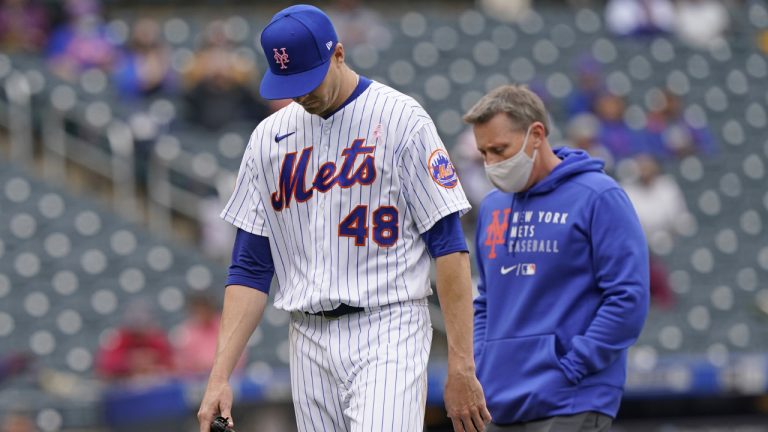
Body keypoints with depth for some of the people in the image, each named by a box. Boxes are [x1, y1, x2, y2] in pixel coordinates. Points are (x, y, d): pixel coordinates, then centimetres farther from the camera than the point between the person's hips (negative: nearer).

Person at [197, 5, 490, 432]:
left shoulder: (401, 120, -3)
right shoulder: (269, 137, 12)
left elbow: (450, 247, -7)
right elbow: (250, 269, 12)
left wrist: (462, 367, -13)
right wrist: (220, 376, 1)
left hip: (386, 336, -5)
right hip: (310, 343, 5)